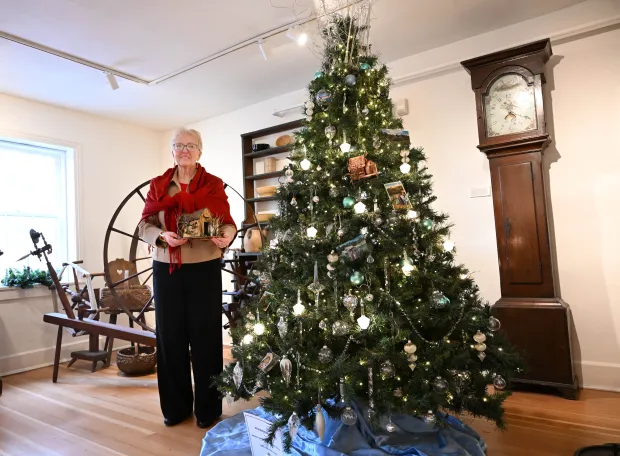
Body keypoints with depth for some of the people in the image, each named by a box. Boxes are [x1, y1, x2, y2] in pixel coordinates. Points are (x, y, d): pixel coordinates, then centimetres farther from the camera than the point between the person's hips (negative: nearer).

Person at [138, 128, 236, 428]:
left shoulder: (213, 184, 3)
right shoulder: (158, 185, 10)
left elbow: (227, 221, -3)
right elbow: (144, 225, 5)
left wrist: (227, 235, -25)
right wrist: (163, 236, -15)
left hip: (204, 268, -2)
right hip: (166, 269, 3)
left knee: (205, 336, 2)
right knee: (170, 335, 8)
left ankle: (207, 407, 17)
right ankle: (176, 406, 24)